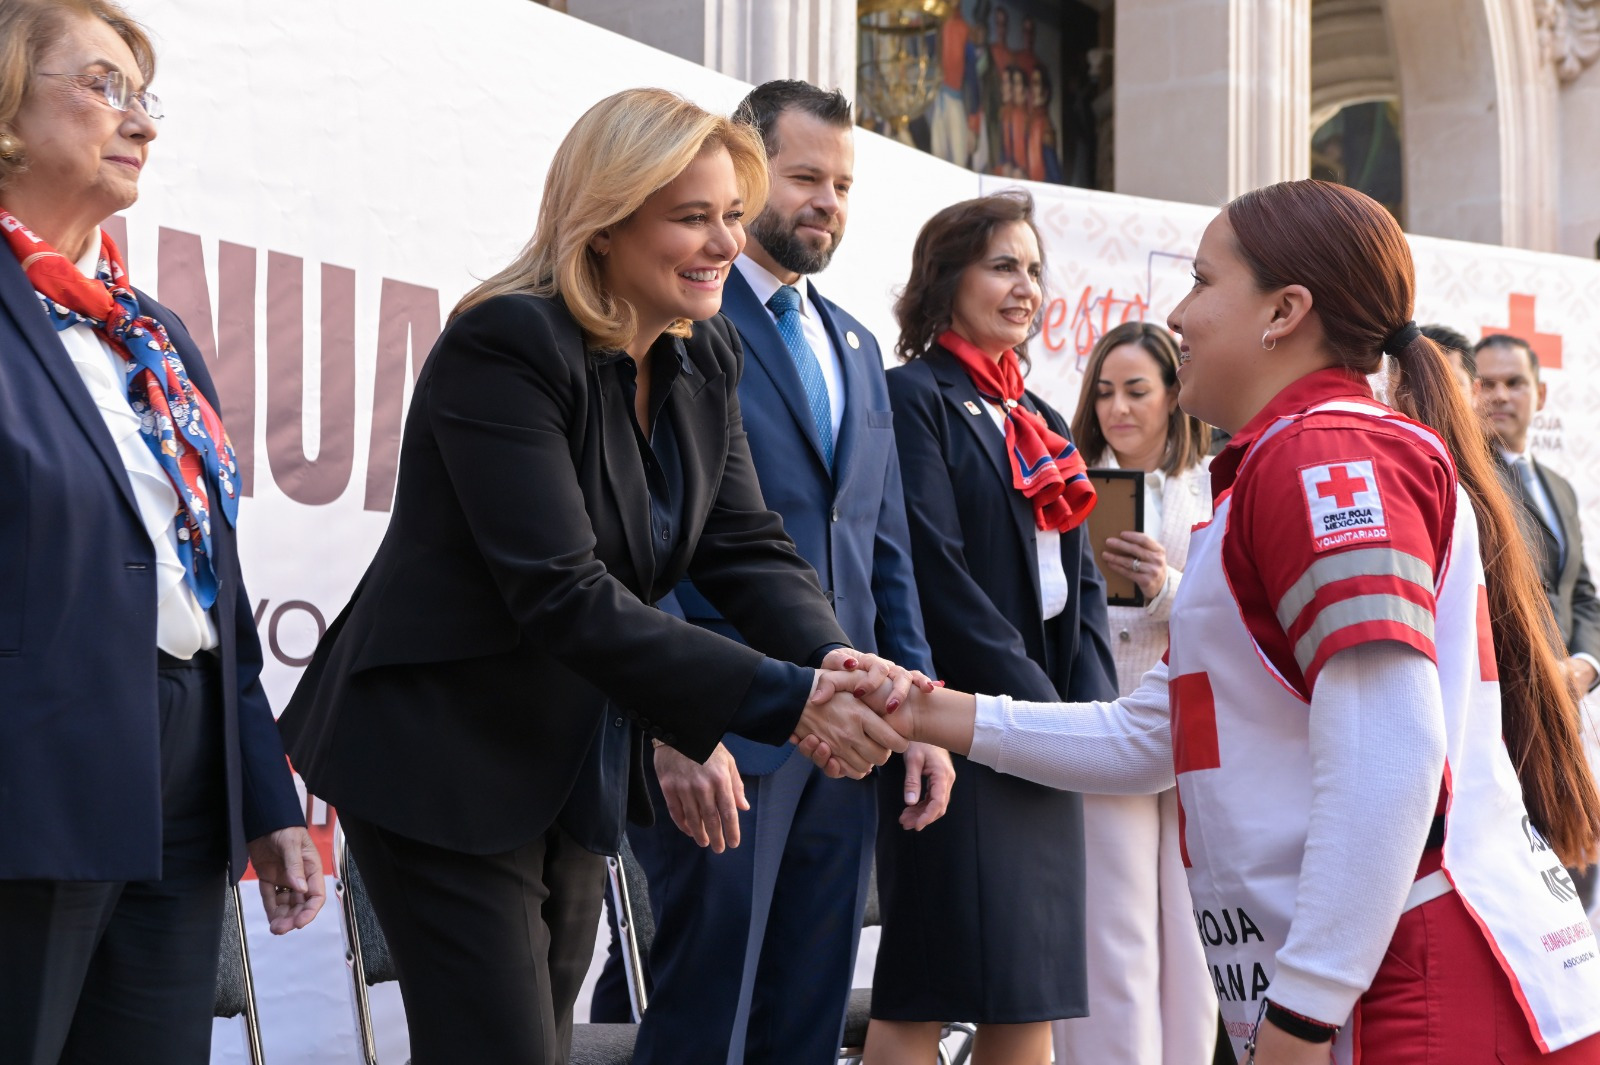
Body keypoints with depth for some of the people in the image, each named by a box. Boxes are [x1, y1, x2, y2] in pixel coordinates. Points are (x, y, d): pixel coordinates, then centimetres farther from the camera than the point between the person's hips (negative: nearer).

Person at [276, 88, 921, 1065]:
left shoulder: (705, 360, 4)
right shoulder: (504, 347, -22)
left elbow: (748, 546, -2)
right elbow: (561, 593, -29)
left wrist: (834, 663, -24)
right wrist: (782, 699, -33)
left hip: (581, 778, 8)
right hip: (447, 759, -8)